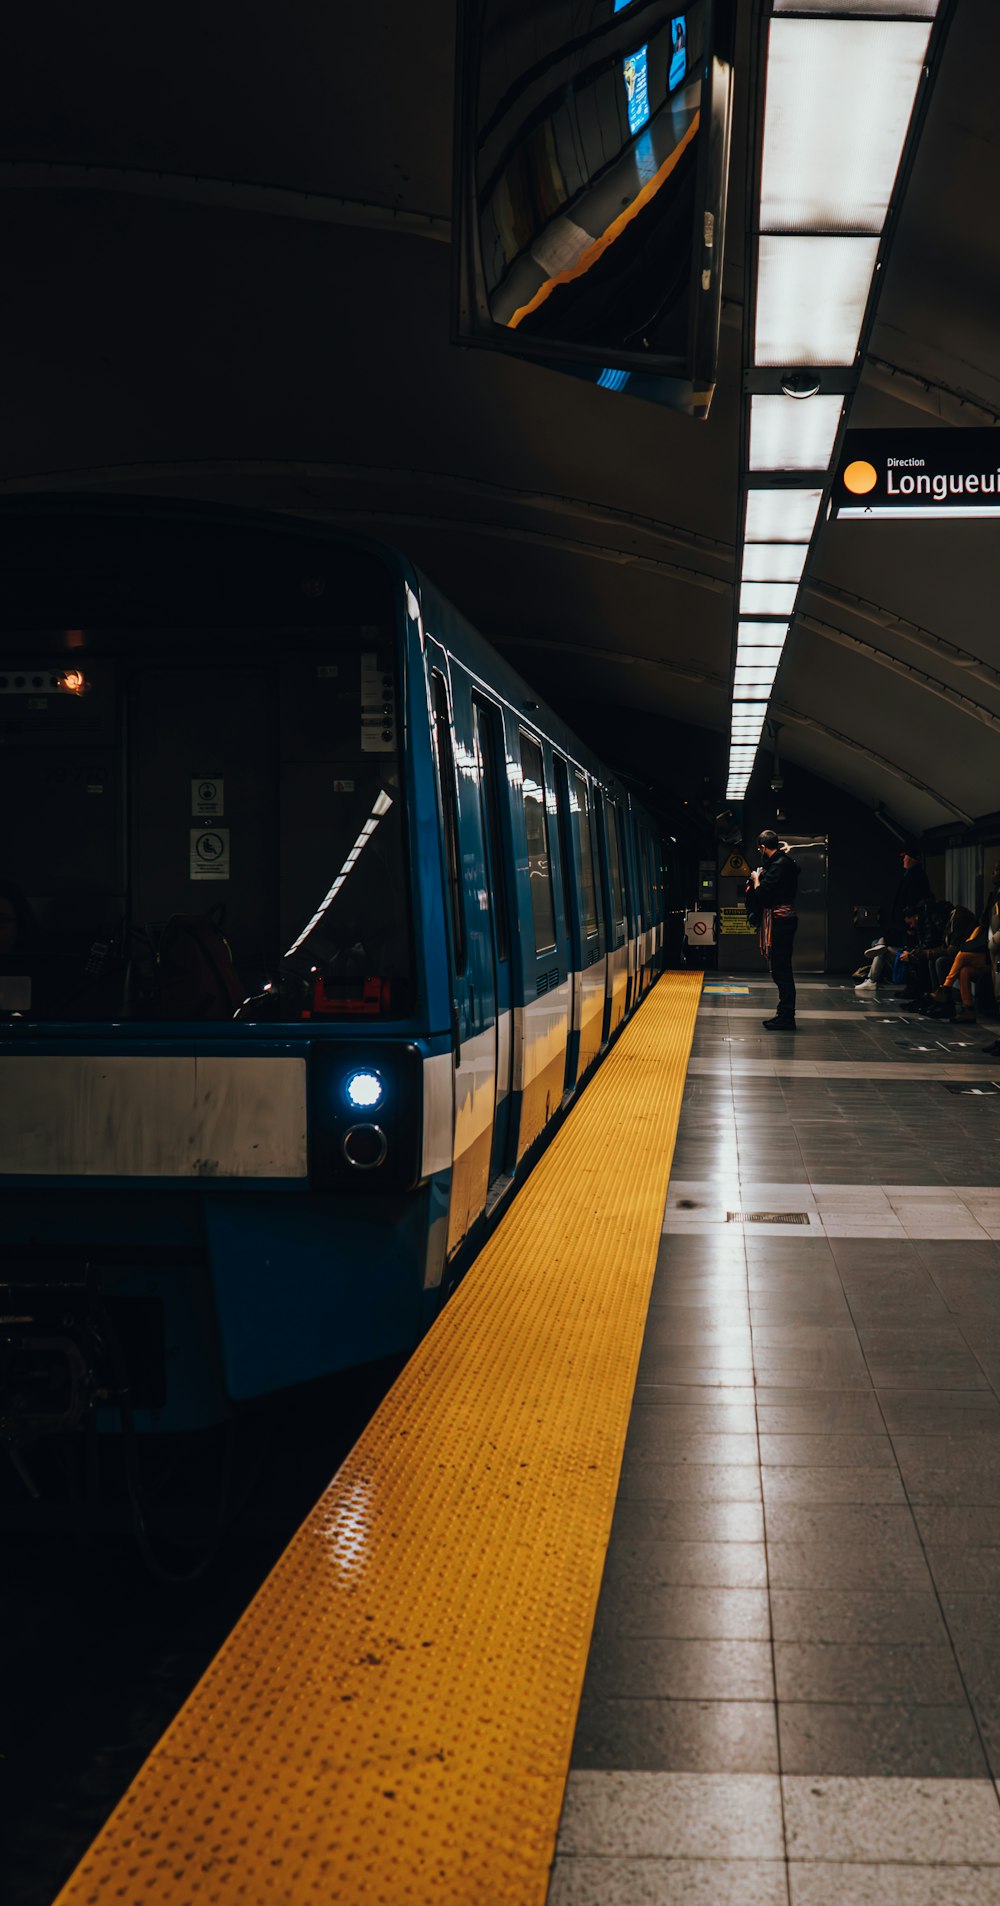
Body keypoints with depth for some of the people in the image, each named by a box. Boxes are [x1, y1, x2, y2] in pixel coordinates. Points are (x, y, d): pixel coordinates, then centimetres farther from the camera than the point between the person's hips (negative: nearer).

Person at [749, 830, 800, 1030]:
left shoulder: (778, 865, -16)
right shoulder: (786, 861, 14)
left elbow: (761, 895, -18)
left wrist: (756, 879, -2)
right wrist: (762, 877, 13)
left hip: (779, 921, -10)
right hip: (785, 918, 10)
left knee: (781, 970, -8)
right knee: (781, 970, 14)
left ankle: (786, 1017, -7)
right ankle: (785, 1015, 19)